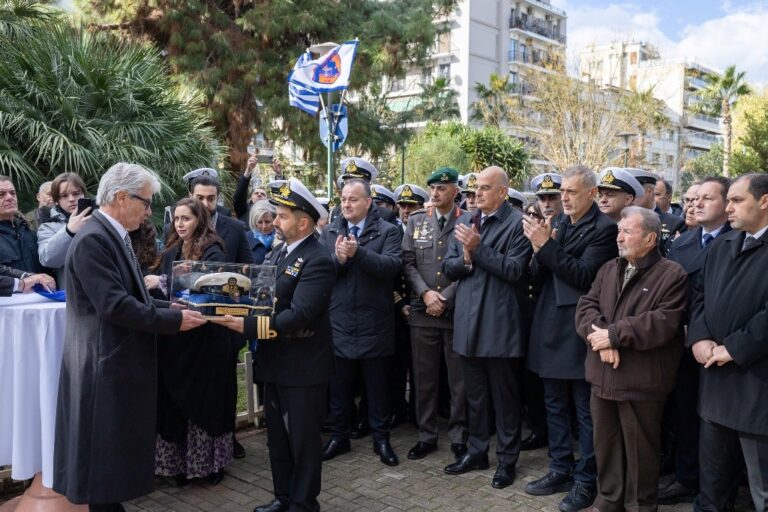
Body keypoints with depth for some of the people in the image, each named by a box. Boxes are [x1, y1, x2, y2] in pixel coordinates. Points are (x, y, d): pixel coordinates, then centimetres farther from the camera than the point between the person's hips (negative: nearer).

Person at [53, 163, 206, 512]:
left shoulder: (114, 236, 13)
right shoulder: (93, 240, -19)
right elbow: (114, 305, -25)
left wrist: (168, 310, 4)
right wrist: (174, 321, -19)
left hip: (120, 362, 10)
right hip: (105, 366, -10)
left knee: (117, 449, 18)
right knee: (105, 452, 2)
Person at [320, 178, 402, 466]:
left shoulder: (388, 231, -3)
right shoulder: (329, 232, 7)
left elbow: (391, 266, -18)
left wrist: (358, 252, -28)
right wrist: (337, 258, -22)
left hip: (374, 321, -2)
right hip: (339, 320, 3)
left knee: (377, 384, 10)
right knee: (339, 383, 13)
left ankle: (381, 438, 24)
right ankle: (339, 436, 28)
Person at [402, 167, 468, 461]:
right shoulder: (416, 221, 10)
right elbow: (408, 263, 5)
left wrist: (445, 299, -11)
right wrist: (426, 293, -9)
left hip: (457, 312, -2)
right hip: (422, 312, 3)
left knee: (459, 379, 6)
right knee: (424, 377, 9)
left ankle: (458, 437, 20)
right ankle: (426, 436, 22)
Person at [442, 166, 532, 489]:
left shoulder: (517, 223, -8)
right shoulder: (465, 221, 11)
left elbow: (514, 271, -18)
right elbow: (448, 267, 8)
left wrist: (478, 248, -19)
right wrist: (465, 259, -13)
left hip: (499, 323, -6)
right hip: (468, 321, 6)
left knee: (504, 396, 8)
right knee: (475, 395, 18)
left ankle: (507, 459, 22)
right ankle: (477, 451, 32)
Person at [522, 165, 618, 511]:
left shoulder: (604, 228, -10)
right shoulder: (557, 224, 10)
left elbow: (584, 277, -19)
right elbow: (538, 276, 6)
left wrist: (547, 245, -22)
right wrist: (538, 246, -12)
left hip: (580, 331, -7)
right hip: (551, 327, 7)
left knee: (586, 411, 5)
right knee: (555, 405, 17)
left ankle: (585, 481, 18)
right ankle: (561, 471, 31)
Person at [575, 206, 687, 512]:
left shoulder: (672, 275, -7)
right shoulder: (608, 269, 13)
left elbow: (665, 323, -19)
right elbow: (586, 306, 4)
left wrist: (614, 334, -19)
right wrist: (599, 335, -16)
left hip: (641, 380, -6)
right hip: (603, 376, 6)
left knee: (639, 449, 8)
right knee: (605, 443, 17)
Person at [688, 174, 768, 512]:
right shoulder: (721, 246, 13)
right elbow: (699, 294, 13)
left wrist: (734, 349, -17)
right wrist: (699, 338, -3)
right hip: (716, 377, 7)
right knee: (712, 473, 21)